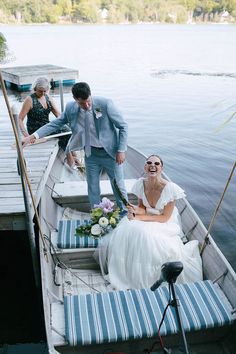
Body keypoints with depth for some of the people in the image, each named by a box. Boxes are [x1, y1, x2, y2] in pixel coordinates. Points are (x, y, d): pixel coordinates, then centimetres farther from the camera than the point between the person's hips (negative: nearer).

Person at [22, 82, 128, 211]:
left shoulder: (105, 103, -19)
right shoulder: (70, 108, -7)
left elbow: (123, 126, -12)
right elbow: (55, 123, 4)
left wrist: (121, 151, -14)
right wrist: (32, 136, -3)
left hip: (110, 153, -4)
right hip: (90, 154, 4)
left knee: (119, 187, 7)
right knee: (93, 189, 13)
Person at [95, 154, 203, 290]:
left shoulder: (170, 188, -23)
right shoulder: (141, 184, -8)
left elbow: (164, 217, -17)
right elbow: (142, 208, 3)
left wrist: (140, 217, -22)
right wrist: (136, 210, -21)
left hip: (164, 225, -4)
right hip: (146, 220, 4)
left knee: (144, 235, -33)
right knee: (126, 232, -24)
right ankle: (126, 272, -2)